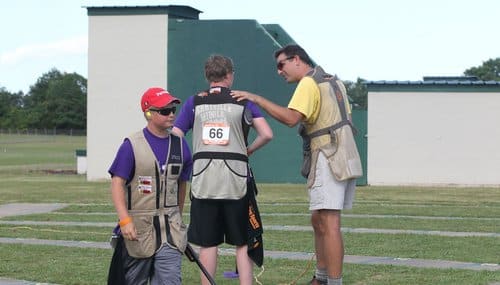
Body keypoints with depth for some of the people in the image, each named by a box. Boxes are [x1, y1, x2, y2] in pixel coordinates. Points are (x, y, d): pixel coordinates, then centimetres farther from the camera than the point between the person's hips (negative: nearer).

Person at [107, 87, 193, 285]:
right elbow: (117, 184, -11)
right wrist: (125, 220, -21)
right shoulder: (132, 145, -8)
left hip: (170, 228, 3)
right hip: (138, 226, -3)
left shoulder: (180, 144, 6)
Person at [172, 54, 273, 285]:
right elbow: (267, 134, -5)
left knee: (207, 243, 6)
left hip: (203, 179, 1)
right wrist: (248, 151, 11)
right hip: (236, 179, -1)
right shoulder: (243, 102, 5)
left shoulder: (194, 103, 8)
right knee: (242, 243, 6)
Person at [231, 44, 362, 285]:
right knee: (318, 220, 16)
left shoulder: (308, 83, -11)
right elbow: (346, 116, 22)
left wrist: (256, 99, -21)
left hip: (328, 159, -10)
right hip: (346, 157, 10)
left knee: (329, 224, -12)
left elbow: (291, 118, -24)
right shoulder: (333, 81, 20)